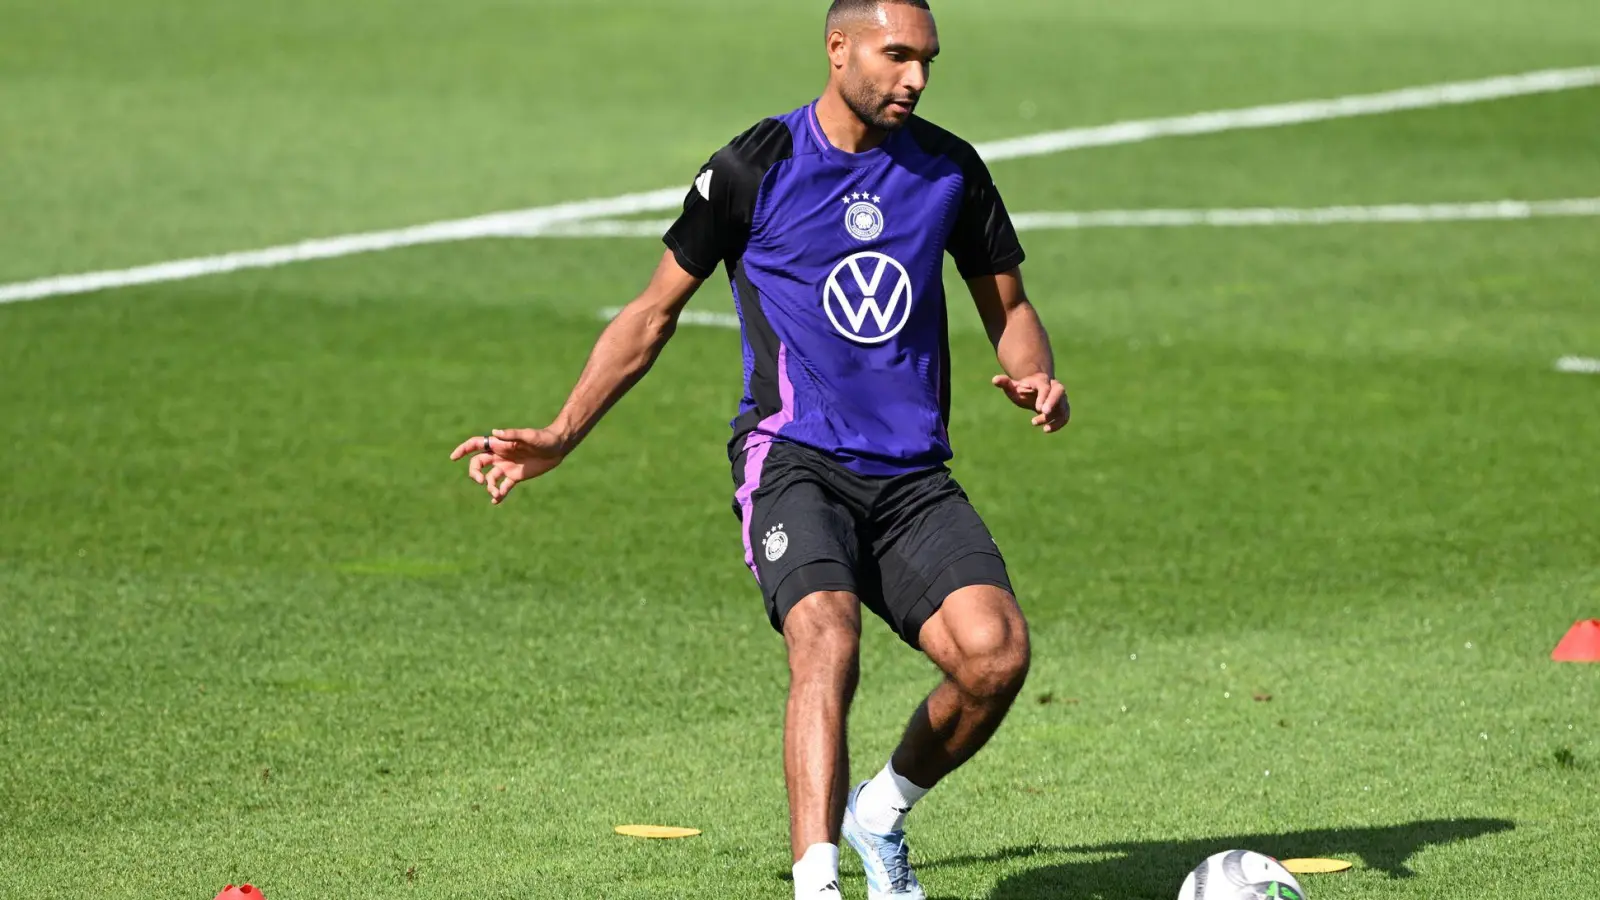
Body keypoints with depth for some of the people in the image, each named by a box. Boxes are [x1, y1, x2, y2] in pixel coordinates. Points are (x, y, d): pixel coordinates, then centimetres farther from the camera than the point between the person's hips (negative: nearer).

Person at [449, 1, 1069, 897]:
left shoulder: (950, 169, 7)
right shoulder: (754, 169, -2)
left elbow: (1007, 305, 19)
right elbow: (654, 313, 7)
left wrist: (1038, 379, -4)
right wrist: (561, 436, 0)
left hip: (913, 476, 3)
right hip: (795, 459, -3)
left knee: (997, 651, -19)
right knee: (828, 641, -31)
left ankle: (882, 813, 9)